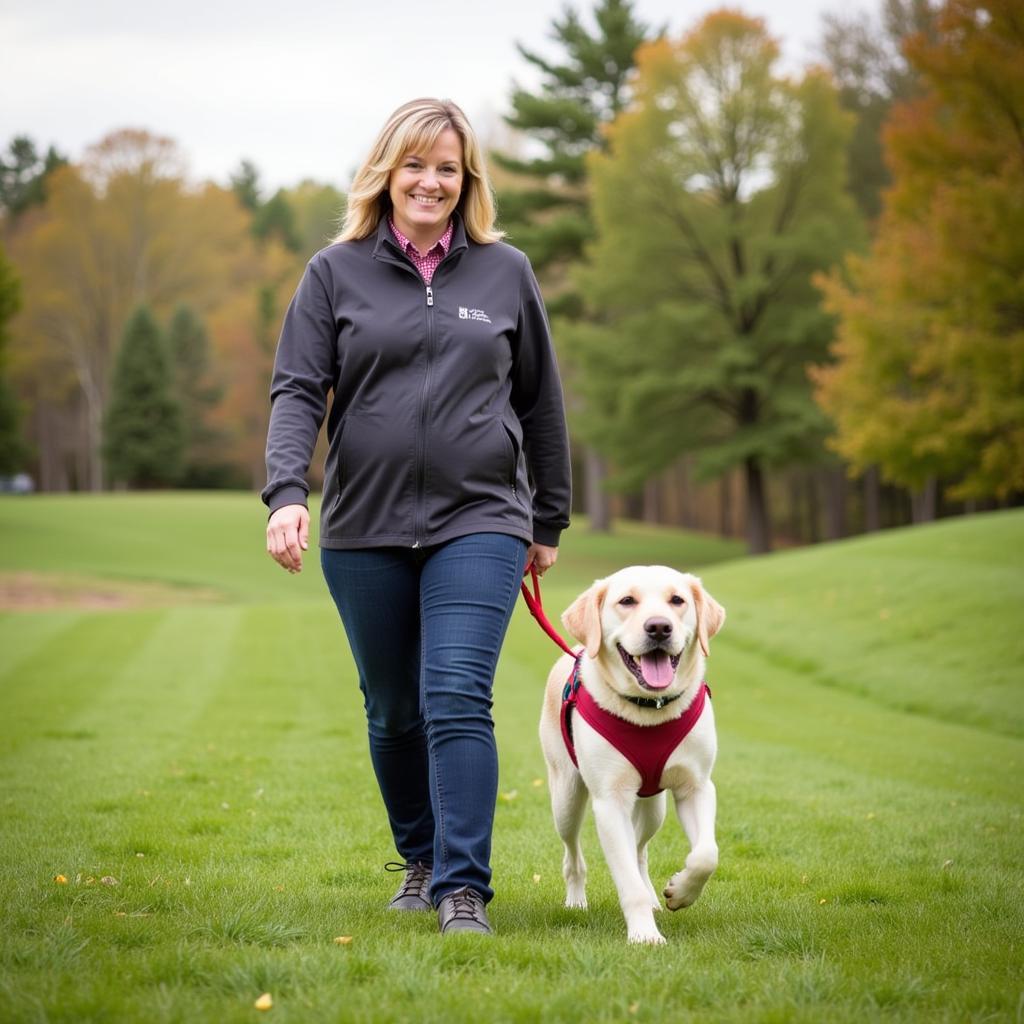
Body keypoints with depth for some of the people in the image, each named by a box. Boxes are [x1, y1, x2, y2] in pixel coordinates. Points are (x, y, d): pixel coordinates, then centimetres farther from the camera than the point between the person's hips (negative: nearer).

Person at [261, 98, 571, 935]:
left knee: (458, 700, -14)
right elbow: (298, 391, -2)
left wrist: (549, 522, 14)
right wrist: (287, 492, -18)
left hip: (479, 522, -1)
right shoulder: (336, 272, 5)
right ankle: (420, 861, 31)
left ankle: (464, 888, -11)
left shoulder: (506, 272, 7)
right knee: (393, 712, 11)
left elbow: (540, 402, 13)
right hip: (364, 529, 1)